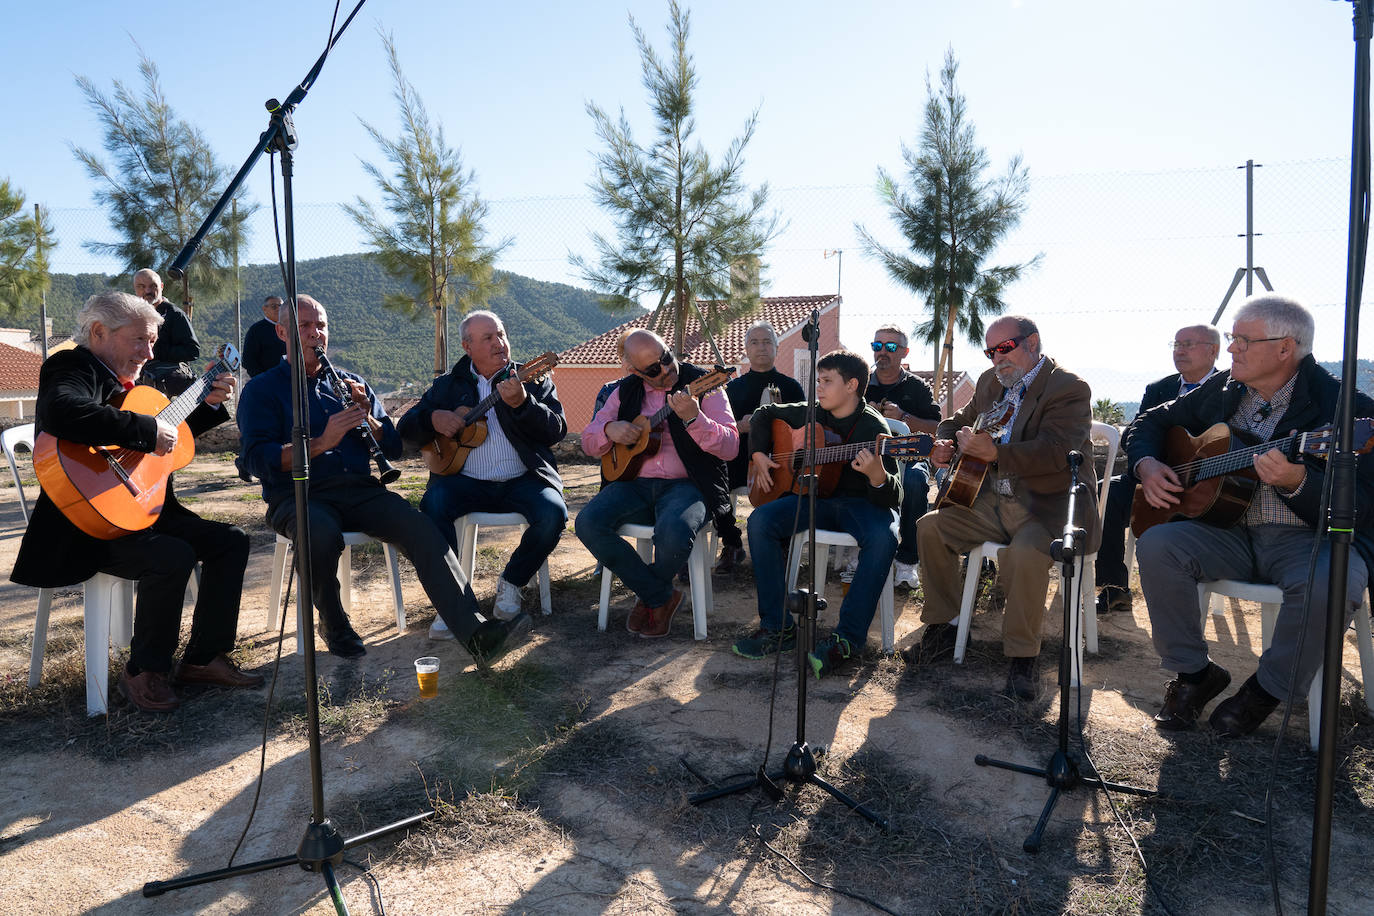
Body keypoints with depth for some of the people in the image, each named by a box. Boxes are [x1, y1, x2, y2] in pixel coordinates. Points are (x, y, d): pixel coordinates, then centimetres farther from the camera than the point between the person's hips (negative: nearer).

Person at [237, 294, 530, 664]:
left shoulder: (351, 384, 20)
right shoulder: (262, 390, 7)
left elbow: (393, 448, 14)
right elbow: (258, 460, -9)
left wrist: (366, 418, -6)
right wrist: (321, 442, -21)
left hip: (359, 489, 3)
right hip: (298, 495, -3)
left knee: (423, 529, -25)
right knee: (322, 535, -38)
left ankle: (477, 634, -34)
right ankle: (332, 622, -8)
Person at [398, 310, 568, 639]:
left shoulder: (534, 380, 12)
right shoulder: (448, 385, 17)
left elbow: (556, 431, -1)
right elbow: (406, 427, 17)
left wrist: (521, 403, -19)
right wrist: (433, 419, -6)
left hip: (523, 480, 0)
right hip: (466, 480, 1)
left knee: (553, 514, -29)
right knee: (432, 504, -30)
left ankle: (511, 583, -3)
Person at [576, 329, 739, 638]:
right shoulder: (626, 391, 12)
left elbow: (730, 447, -11)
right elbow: (589, 442, 17)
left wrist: (693, 418, -27)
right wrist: (609, 430, -7)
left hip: (687, 483, -4)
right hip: (634, 483, 4)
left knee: (674, 531, -36)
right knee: (588, 522, -23)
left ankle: (650, 598, 0)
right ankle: (661, 596, -7)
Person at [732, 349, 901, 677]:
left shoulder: (874, 427, -12)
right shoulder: (810, 414, 4)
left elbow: (892, 500, -18)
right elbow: (765, 414, 24)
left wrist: (877, 474, -41)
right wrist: (759, 454, 10)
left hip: (860, 502, -4)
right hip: (814, 496, 4)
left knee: (883, 538, -37)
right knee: (760, 521, -22)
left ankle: (847, 638, -28)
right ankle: (778, 628, -17)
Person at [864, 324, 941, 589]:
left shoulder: (917, 387, 11)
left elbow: (936, 428, 2)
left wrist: (904, 417, -13)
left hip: (906, 457, -1)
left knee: (916, 481, -37)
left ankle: (907, 561, -23)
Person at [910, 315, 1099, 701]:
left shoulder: (1070, 389, -11)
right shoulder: (990, 381, 13)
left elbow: (1057, 452, -26)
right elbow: (959, 421, 26)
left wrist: (994, 452, -37)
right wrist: (945, 444, 2)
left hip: (1048, 505, -7)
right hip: (994, 501, 8)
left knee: (1025, 553, -35)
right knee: (930, 526, -6)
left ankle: (1022, 658, -15)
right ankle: (943, 627, 7)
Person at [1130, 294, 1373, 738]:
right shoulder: (1220, 391, 6)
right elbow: (1152, 422, 19)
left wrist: (1296, 483, -37)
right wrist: (1147, 464, -3)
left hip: (1311, 537, -4)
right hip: (1231, 531, 4)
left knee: (1331, 581, -37)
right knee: (1156, 546, -23)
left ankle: (1268, 689, -7)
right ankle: (1193, 672, -4)